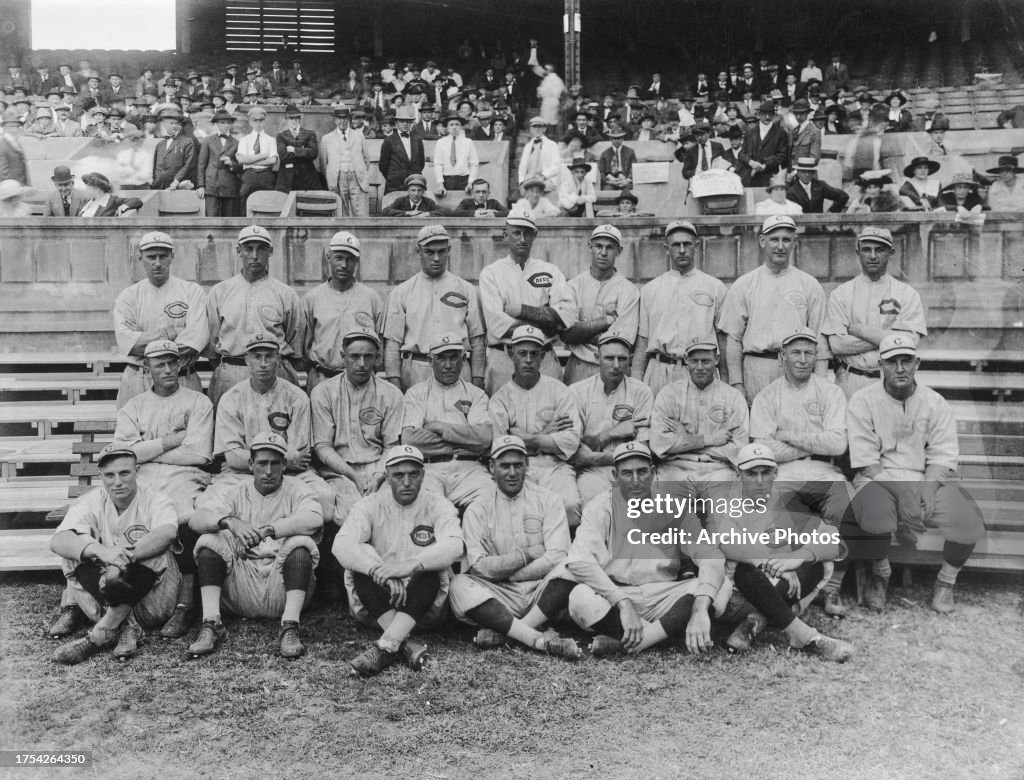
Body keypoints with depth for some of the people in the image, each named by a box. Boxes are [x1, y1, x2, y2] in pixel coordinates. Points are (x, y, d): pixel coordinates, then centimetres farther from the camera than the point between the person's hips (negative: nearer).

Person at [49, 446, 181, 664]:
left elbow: (168, 532, -31)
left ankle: (101, 633, -30)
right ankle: (125, 625, -28)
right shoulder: (91, 502, 0)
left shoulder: (154, 501, -6)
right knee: (76, 544, -17)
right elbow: (57, 541, -20)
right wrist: (101, 551, -38)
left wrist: (124, 557, -42)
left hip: (150, 600, -2)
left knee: (155, 550, -29)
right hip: (100, 595, 2)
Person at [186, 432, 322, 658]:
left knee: (301, 544, -26)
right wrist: (229, 522, -25)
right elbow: (196, 519, -4)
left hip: (281, 587, -2)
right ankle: (211, 625, -21)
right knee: (210, 541, -14)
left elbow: (315, 520, -17)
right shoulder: (236, 493, 13)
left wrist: (266, 530, -25)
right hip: (241, 586, 2)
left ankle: (290, 628, -32)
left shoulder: (295, 489, 6)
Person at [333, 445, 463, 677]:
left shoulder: (438, 506, 0)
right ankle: (405, 644, -36)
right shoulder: (371, 505, 1)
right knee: (363, 557, -25)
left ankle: (386, 646, -42)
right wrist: (381, 572, -35)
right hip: (376, 603, 1)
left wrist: (411, 565, -38)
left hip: (423, 604, -1)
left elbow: (454, 546, -21)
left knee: (430, 566, -29)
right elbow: (341, 545, -18)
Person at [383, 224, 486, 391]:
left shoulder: (466, 289, 13)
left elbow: (477, 339, 11)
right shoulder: (401, 292, 10)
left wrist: (477, 380, 2)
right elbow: (392, 341, 6)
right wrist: (394, 382, -4)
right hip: (415, 371, 0)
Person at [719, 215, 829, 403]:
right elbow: (733, 338, 7)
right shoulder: (742, 285, 10)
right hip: (756, 370, 0)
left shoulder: (810, 285, 11)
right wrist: (737, 384, -1)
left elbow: (820, 338, 7)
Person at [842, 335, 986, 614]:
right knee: (875, 515, -36)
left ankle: (947, 580, 6)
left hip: (930, 480, 2)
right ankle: (880, 574, -1)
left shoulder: (936, 403, 8)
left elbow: (942, 458, 2)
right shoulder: (863, 401, 0)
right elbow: (865, 461, -7)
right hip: (879, 479, -2)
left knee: (968, 521, -26)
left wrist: (927, 491, -18)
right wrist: (904, 495, -18)